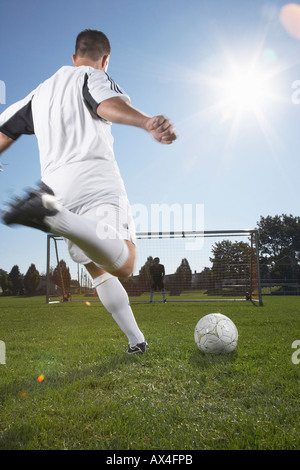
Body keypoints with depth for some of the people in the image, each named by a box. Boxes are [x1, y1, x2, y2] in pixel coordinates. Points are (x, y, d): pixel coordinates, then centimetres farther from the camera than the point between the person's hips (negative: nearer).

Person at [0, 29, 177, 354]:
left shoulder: (39, 92, 31)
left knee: (98, 269, 16)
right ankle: (50, 213, -44)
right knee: (123, 263, -23)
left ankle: (136, 340, 17)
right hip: (94, 175, -6)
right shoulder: (93, 76, 13)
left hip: (56, 181, 6)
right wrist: (147, 122, -31)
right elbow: (108, 104, -12)